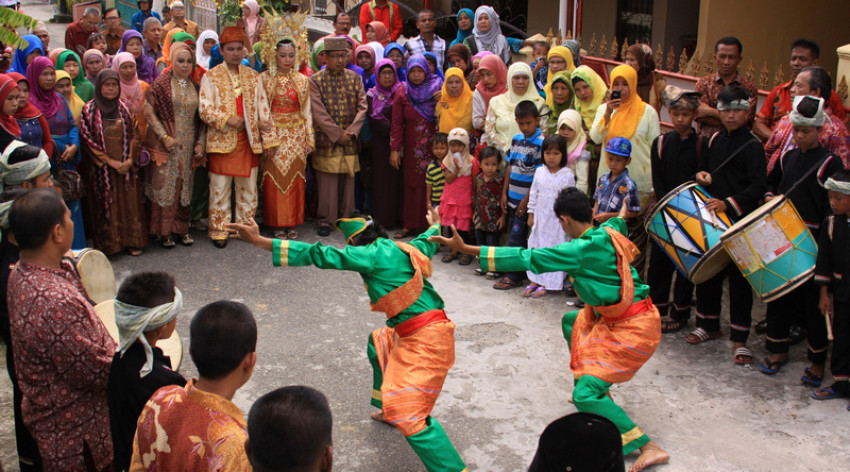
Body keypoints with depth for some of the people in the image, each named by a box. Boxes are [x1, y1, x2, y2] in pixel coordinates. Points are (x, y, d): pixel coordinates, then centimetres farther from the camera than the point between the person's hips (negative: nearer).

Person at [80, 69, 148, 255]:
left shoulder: (125, 108, 7)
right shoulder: (89, 110, -3)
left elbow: (134, 135, 6)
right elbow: (87, 139, -7)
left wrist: (129, 160, -8)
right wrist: (110, 162, -12)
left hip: (126, 166, 3)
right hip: (102, 168, -3)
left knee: (130, 202, 4)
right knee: (106, 204, 0)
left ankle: (132, 241, 13)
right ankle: (107, 245, 7)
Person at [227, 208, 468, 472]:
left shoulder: (373, 254, -13)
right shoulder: (405, 249, 11)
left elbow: (319, 254, -16)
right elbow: (428, 242, 35)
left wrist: (260, 242, -14)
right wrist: (434, 225, 60)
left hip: (424, 340, -10)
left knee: (409, 415, -13)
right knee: (380, 346, 36)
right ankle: (390, 411, 50)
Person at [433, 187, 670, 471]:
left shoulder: (582, 250, -22)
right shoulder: (609, 232, 2)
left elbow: (526, 258, -23)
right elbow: (617, 225, 30)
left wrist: (467, 249, -21)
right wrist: (620, 216, 55)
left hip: (632, 330, -10)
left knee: (585, 396, -12)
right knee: (571, 321, 30)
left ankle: (648, 448, -8)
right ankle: (599, 392, 36)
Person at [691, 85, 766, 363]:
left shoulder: (753, 146, -10)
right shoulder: (716, 140, 11)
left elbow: (758, 187, -17)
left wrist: (729, 204, -28)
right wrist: (702, 176, 3)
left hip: (739, 224, -6)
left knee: (739, 280, 0)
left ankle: (739, 339, 7)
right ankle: (709, 325, 31)